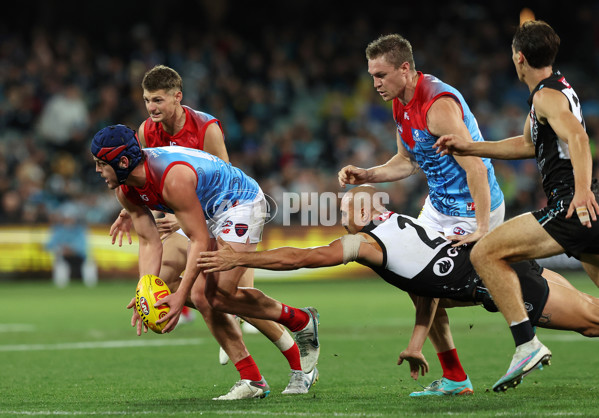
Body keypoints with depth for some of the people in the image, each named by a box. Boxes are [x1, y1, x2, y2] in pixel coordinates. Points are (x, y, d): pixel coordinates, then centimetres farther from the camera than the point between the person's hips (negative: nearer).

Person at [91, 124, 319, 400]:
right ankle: (252, 381, 4)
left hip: (241, 204, -9)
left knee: (219, 295, -20)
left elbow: (201, 241, -32)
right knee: (201, 296, -1)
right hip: (209, 215, 9)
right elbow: (149, 242, -4)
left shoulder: (173, 178, -36)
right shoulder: (126, 190, -9)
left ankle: (301, 321, 0)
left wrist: (180, 296, -35)